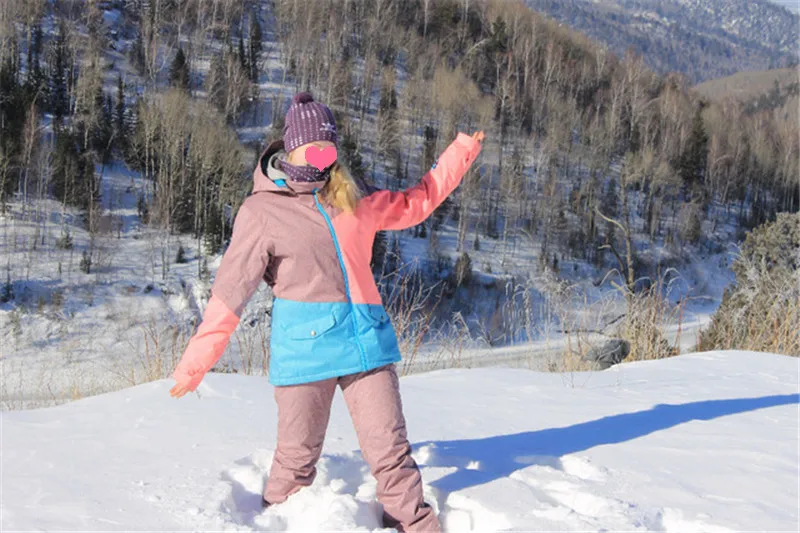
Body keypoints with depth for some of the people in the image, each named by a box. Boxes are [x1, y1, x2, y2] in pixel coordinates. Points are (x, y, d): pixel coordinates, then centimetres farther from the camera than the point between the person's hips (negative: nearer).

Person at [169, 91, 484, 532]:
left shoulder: (354, 199, 14)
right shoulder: (261, 210, 0)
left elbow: (414, 203, 29)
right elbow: (230, 292, 0)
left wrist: (460, 153, 29)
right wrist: (196, 362, -2)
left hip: (367, 343, 4)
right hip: (304, 347, -4)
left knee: (392, 454, 2)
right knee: (296, 462, 2)